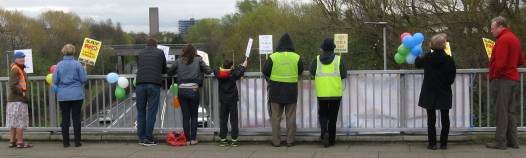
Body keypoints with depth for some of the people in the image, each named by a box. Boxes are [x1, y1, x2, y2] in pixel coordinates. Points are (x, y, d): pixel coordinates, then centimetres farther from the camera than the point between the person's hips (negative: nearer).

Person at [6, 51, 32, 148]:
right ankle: (20, 142, -7)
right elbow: (13, 85, -21)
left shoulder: (20, 70, 19)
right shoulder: (15, 70, -12)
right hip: (18, 100, -10)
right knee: (20, 122, -8)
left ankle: (12, 141, 13)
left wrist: (23, 92, 12)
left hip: (13, 100, 10)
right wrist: (22, 93, -14)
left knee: (13, 122, 10)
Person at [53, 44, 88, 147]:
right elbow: (84, 79, -6)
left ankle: (65, 142, 8)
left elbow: (55, 81, 0)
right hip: (77, 95, -1)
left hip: (63, 96, 1)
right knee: (76, 118, 3)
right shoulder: (77, 64, -6)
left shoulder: (59, 65, -1)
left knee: (65, 119, 7)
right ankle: (77, 142, 4)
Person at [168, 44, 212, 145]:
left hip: (182, 90, 1)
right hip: (193, 90, -1)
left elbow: (169, 73, 13)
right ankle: (193, 139, 7)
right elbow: (209, 71, 7)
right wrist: (201, 71, 26)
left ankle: (187, 139, 7)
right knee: (194, 116, 11)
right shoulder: (198, 60, 5)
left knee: (185, 116, 8)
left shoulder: (178, 61, 8)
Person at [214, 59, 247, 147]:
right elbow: (240, 71, 4)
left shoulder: (218, 74, -5)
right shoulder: (233, 74, -12)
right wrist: (243, 66, 25)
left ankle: (222, 139, 9)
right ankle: (234, 139, 4)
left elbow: (215, 70, 17)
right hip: (232, 100, -3)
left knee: (223, 120, 8)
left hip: (223, 101, 3)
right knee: (234, 120, 4)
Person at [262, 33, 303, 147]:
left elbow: (265, 71, -2)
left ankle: (276, 141, 7)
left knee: (276, 117, 7)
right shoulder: (296, 58, -5)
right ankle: (290, 141, 10)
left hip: (276, 91, -1)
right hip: (291, 91, 1)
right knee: (291, 117, 9)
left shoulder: (273, 57, -9)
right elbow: (300, 71, 8)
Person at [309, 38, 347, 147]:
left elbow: (312, 74, 0)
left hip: (321, 93, 1)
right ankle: (331, 139, 14)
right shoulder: (338, 60, -6)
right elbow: (344, 75, -6)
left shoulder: (317, 60, -3)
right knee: (332, 116, 11)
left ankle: (324, 132, -10)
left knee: (322, 115, 15)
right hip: (335, 93, -1)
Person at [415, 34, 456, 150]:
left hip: (430, 93, 0)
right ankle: (443, 143, 9)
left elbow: (418, 64, 12)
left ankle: (432, 143, 5)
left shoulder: (427, 58, -8)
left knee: (431, 119, 6)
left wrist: (418, 57, 34)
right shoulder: (449, 60, -12)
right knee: (445, 119, 9)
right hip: (445, 93, 0)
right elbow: (452, 77, -7)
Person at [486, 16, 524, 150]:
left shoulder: (503, 40, -13)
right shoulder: (514, 38, 16)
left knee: (501, 112, -6)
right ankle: (513, 141, 14)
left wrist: (493, 76, -8)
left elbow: (500, 63, -21)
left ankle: (500, 142, -5)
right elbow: (520, 61, 22)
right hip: (513, 78, 9)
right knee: (510, 112, 12)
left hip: (503, 80, -9)